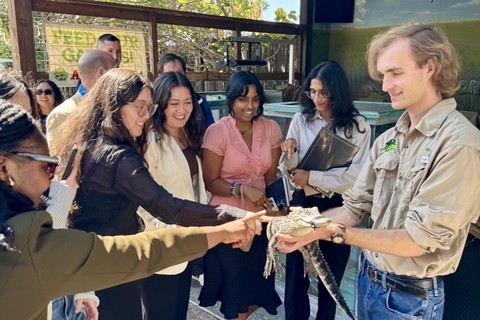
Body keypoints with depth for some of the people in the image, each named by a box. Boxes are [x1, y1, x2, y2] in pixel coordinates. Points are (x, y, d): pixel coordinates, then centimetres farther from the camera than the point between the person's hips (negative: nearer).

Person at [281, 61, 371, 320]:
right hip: (303, 203, 1)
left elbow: (356, 176, -14)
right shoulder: (301, 119, -3)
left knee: (331, 272, 17)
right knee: (296, 269, 12)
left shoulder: (358, 126, -7)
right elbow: (291, 171, 0)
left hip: (338, 206, -1)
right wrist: (289, 152, -21)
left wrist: (311, 177, -19)